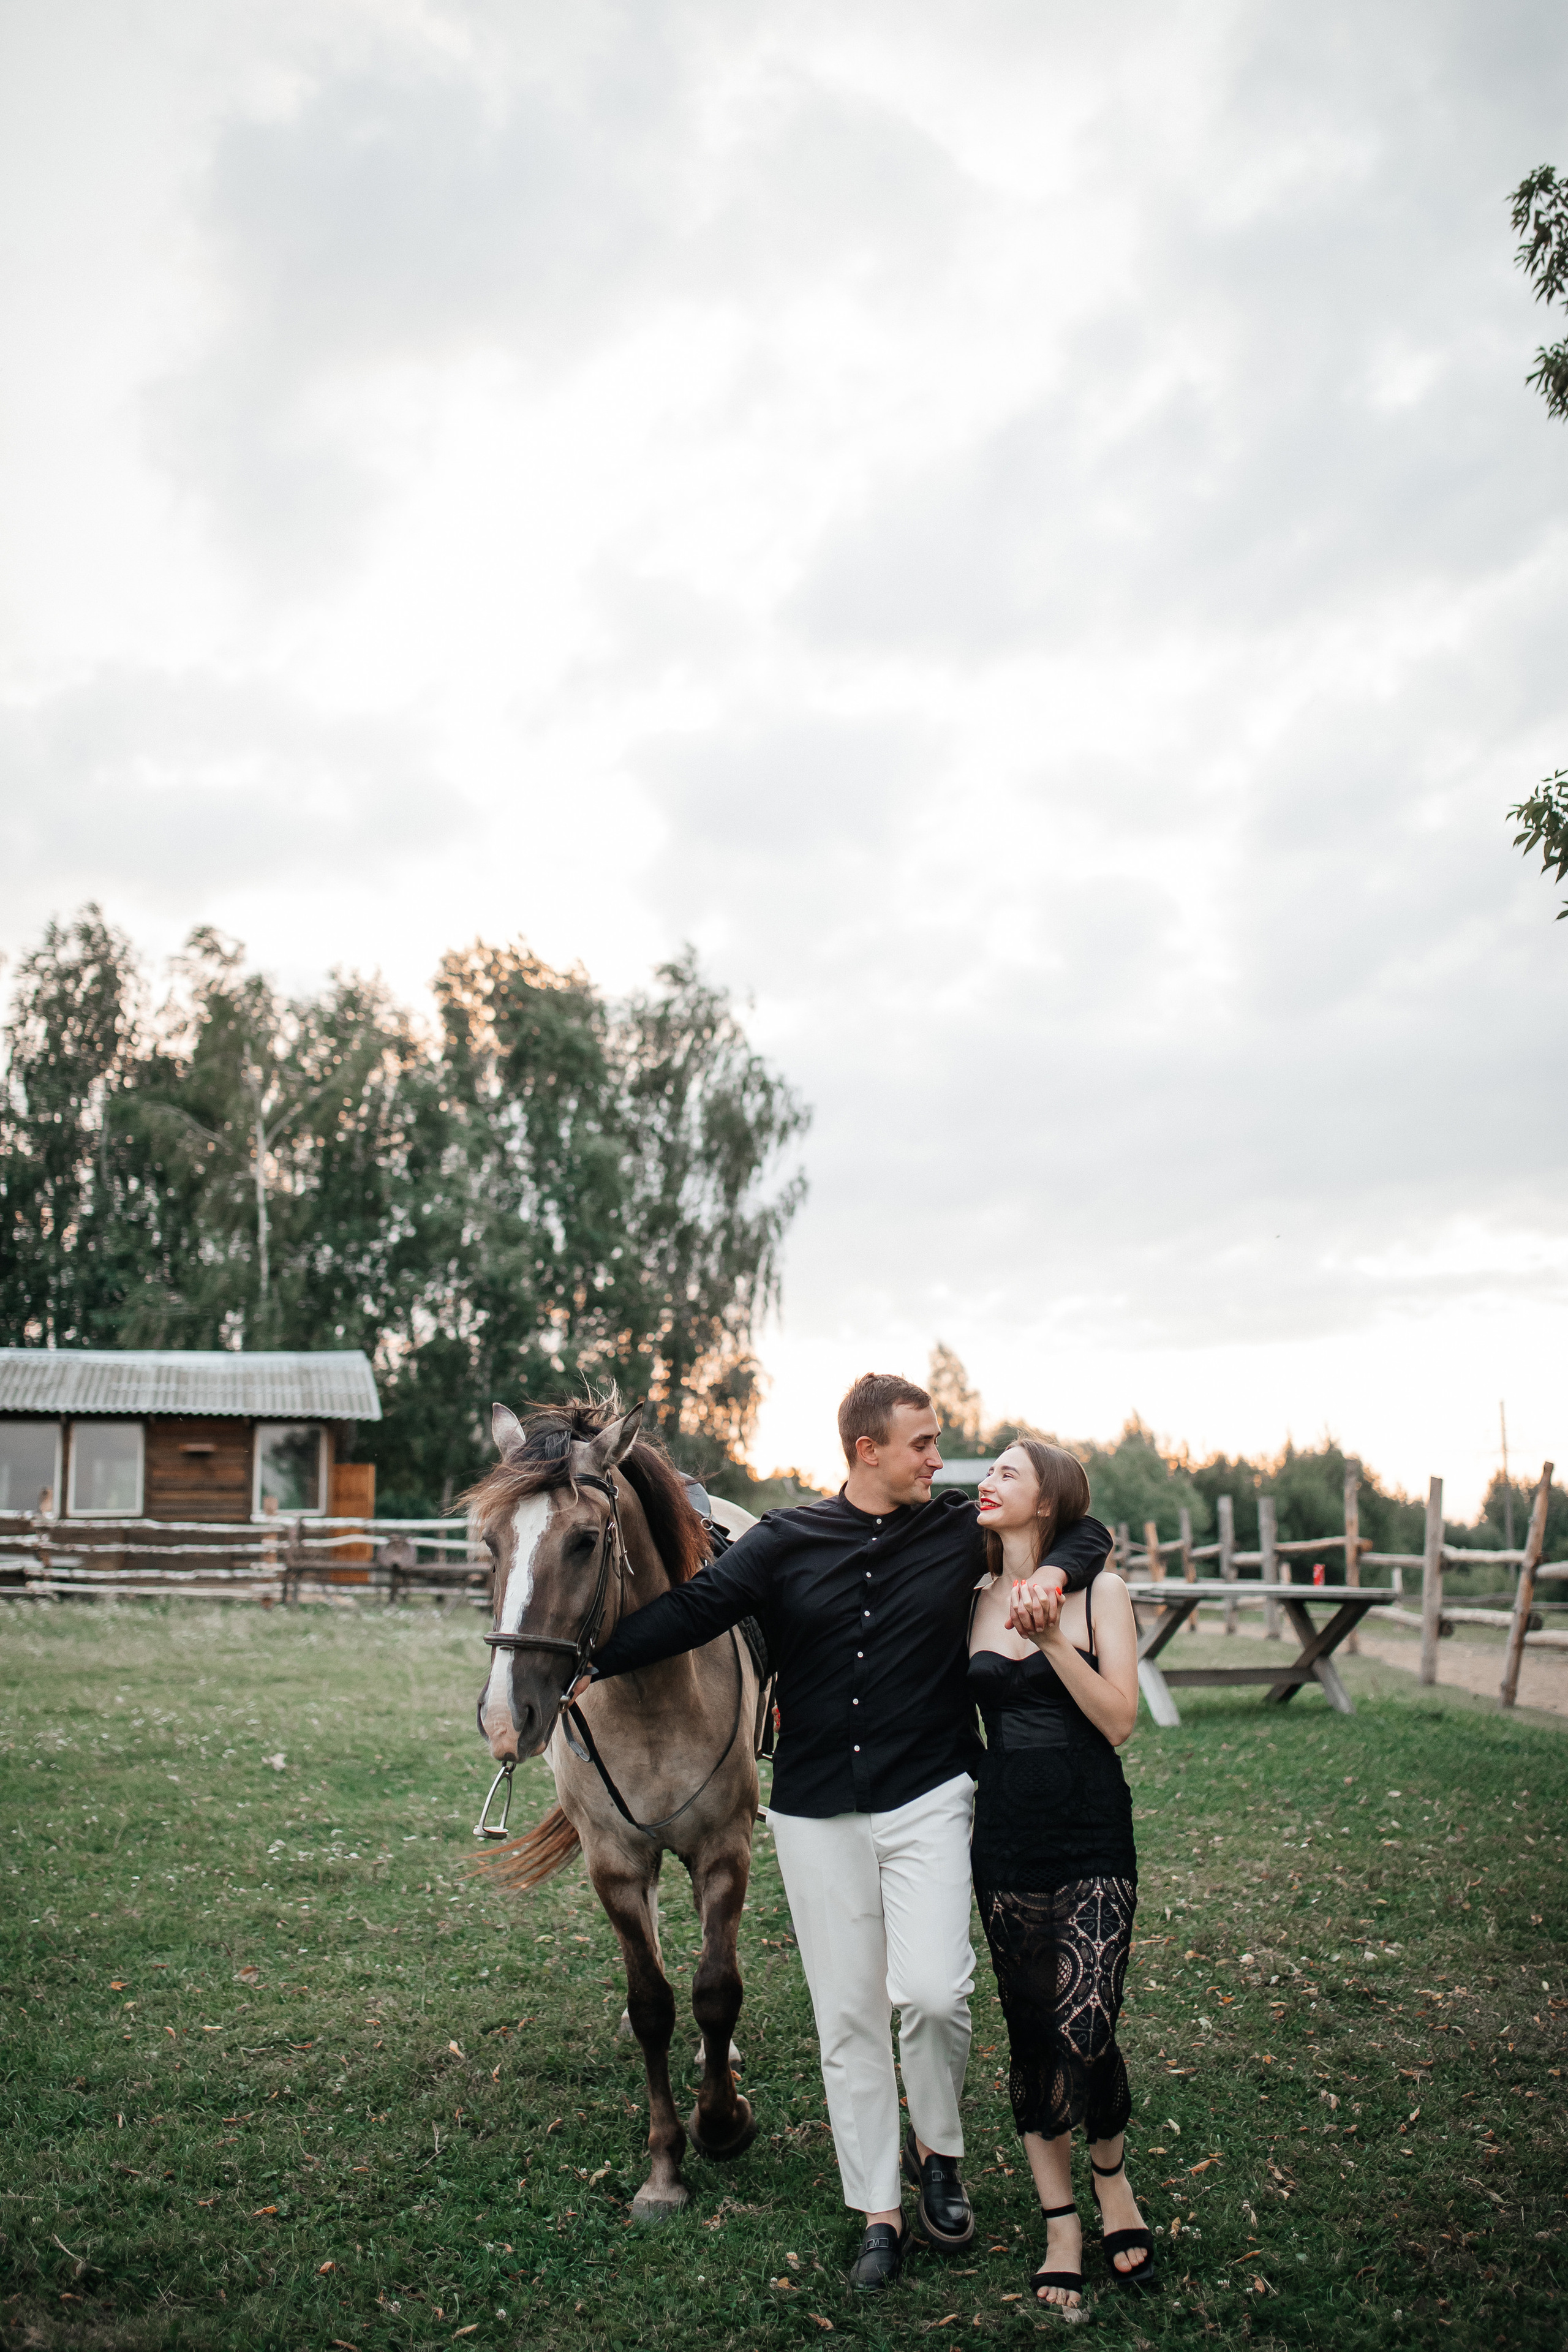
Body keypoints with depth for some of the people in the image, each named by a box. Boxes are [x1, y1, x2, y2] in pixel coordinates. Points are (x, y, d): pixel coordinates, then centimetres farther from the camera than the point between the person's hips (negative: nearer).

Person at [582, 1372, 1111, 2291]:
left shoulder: (962, 1532, 1)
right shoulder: (783, 1544, 0)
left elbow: (1087, 1528, 11)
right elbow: (688, 1613, -5)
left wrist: (1054, 1572, -11)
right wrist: (583, 1662, -16)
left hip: (927, 1800, -1)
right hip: (817, 1815, 1)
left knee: (932, 1990, -15)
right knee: (848, 2018, 7)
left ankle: (939, 2150, 15)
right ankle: (879, 2212, 23)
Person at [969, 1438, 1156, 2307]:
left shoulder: (1100, 1593, -1)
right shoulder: (975, 1603, 6)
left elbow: (1118, 1719, -10)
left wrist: (1053, 1639, -19)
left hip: (1092, 1839, -3)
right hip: (1005, 1838, 3)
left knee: (1085, 2034, -10)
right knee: (1029, 2035, 8)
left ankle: (1111, 2174, 22)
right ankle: (1060, 2223, 25)